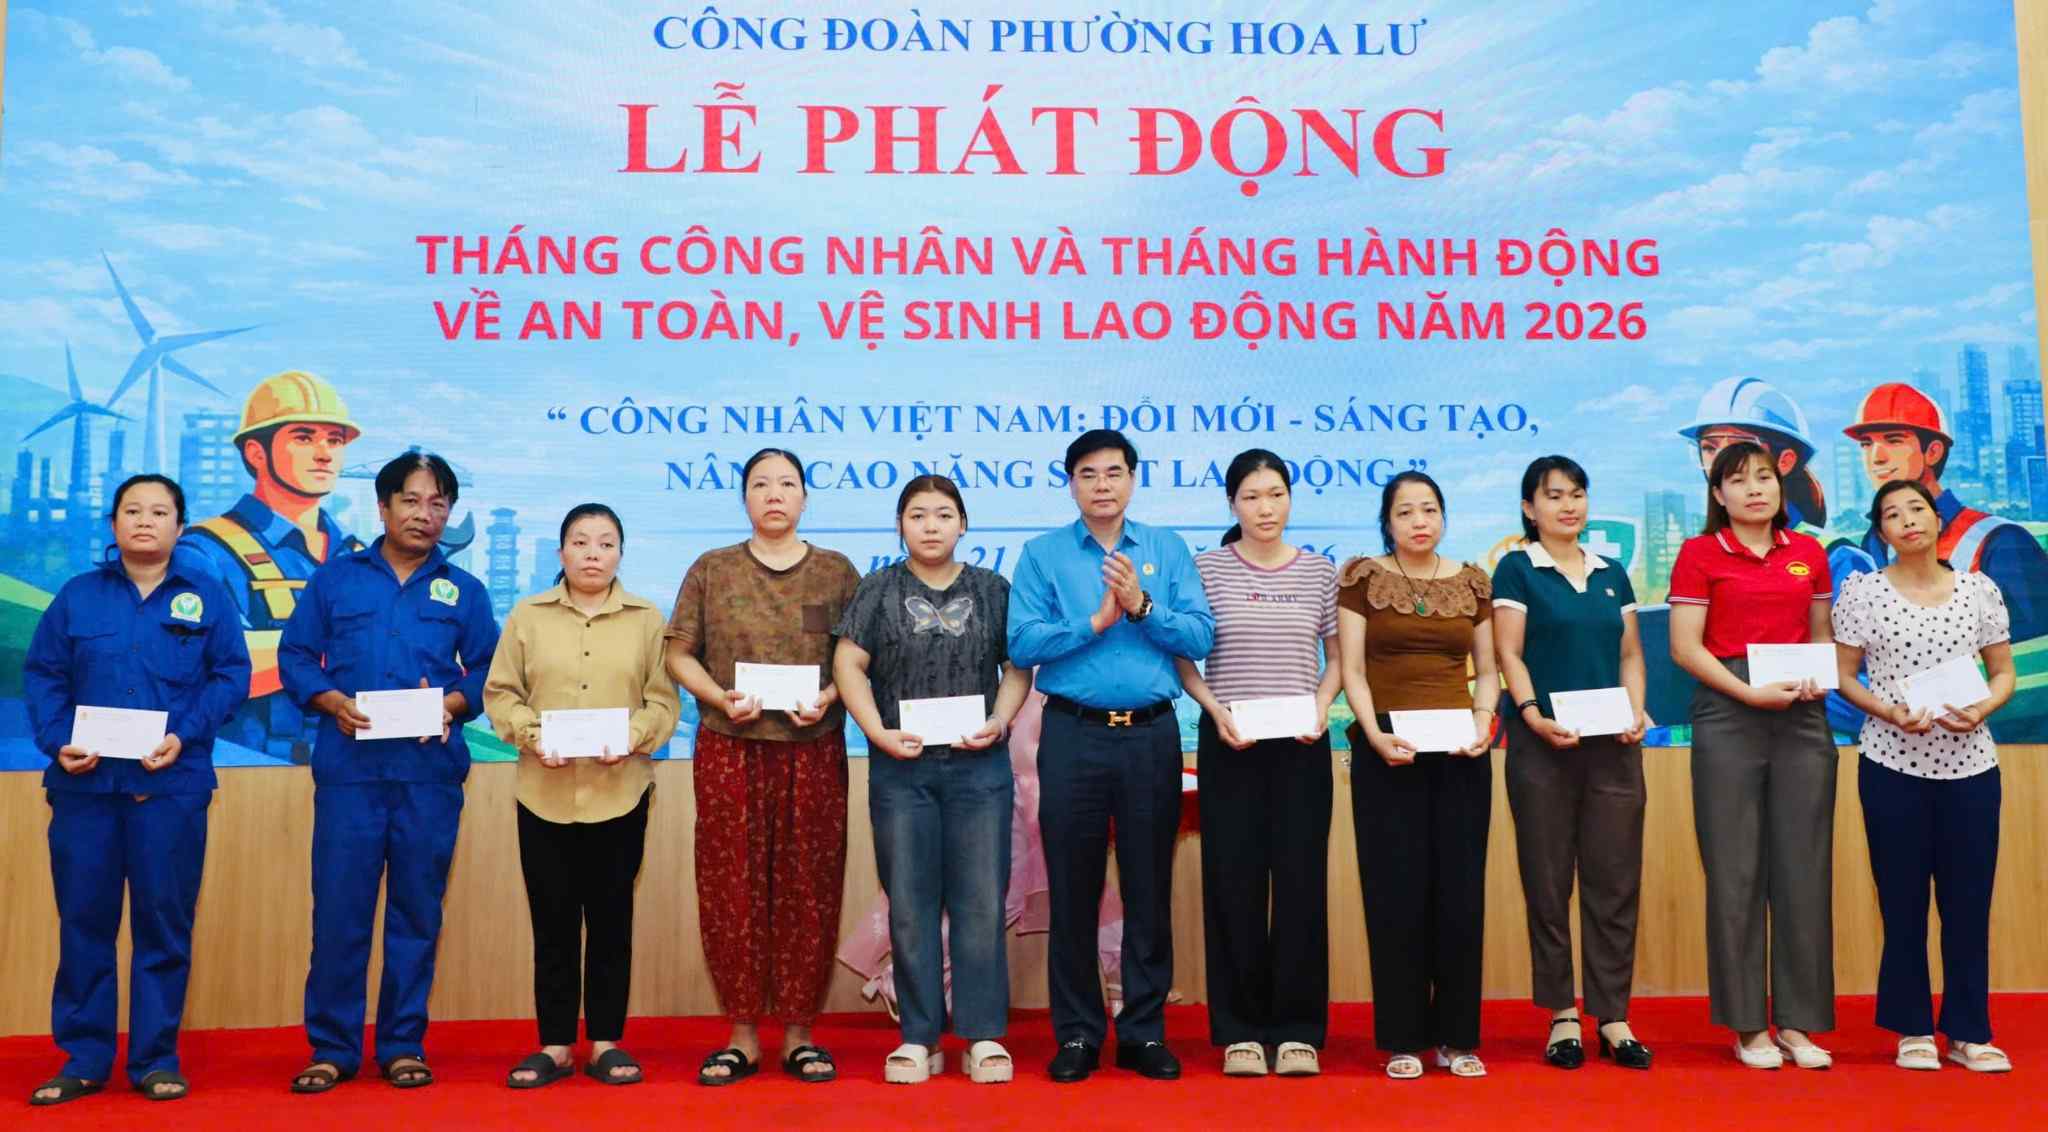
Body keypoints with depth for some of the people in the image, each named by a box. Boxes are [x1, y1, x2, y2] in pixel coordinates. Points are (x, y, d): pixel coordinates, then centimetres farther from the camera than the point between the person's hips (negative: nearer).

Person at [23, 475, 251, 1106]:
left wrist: (186, 734, -12)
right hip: (85, 783, 1)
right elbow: (41, 675, 7)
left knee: (165, 923, 3)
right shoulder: (77, 597, 11)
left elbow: (232, 675, 1)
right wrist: (57, 741, -8)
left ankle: (156, 1058, 12)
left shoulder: (207, 599, 7)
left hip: (171, 785, -1)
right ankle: (84, 1059, 16)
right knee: (84, 920, 5)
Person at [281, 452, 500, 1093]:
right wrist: (334, 702, -10)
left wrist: (452, 702, -11)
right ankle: (332, 1048, 11)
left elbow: (488, 672, 8)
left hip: (430, 770, 1)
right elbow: (295, 656, 7)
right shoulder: (335, 579, 10)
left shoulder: (464, 591, 11)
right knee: (339, 909, 0)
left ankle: (404, 1045, 16)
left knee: (417, 910, 6)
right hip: (349, 766, 0)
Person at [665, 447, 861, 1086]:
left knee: (808, 890, 3)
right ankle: (742, 1035, 13)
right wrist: (720, 697, -10)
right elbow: (679, 654, 6)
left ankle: (799, 1033, 14)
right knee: (731, 891, 2)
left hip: (813, 751, 0)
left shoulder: (837, 572, 8)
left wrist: (828, 697, -12)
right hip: (729, 751, 0)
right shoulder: (711, 571, 8)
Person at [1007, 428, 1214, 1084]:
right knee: (1073, 888, 5)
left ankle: (1144, 1031, 19)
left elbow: (1201, 637, -2)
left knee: (1150, 888, 7)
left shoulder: (1167, 550, 9)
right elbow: (1021, 643, -8)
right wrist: (1095, 622, -13)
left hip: (1152, 734, 1)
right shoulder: (1042, 555, 5)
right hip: (1073, 734, -1)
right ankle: (1077, 1033, 17)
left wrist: (1142, 607, -15)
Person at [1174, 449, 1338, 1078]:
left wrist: (1321, 706, -6)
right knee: (1234, 881, 3)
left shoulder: (1320, 571, 6)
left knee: (1301, 880, 2)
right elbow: (1182, 658, 3)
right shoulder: (1206, 568, 1)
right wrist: (1216, 709, -11)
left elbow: (1335, 657, 11)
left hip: (1301, 745, 1)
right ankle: (1241, 1029, 13)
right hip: (1229, 743, -1)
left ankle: (1298, 1030, 13)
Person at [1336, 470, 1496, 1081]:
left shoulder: (1472, 582, 10)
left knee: (1460, 890, 3)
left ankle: (1458, 1035, 14)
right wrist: (1374, 733, -17)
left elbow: (1486, 671, 12)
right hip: (1388, 749, -2)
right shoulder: (1363, 577, 2)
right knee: (1397, 891, 0)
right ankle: (1402, 1038, 10)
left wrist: (1483, 723, -6)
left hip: (1460, 750, 2)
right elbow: (1352, 670, -2)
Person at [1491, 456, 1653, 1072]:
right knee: (1548, 881, 2)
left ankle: (1613, 1017, 11)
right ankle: (1562, 1015, 12)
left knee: (1615, 881, 3)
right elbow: (1509, 655, -5)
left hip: (1613, 744, 4)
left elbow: (1630, 654, 14)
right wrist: (1533, 714, -19)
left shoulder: (1612, 573, 15)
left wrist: (1636, 710, -3)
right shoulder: (1517, 569, 2)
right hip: (1545, 745, -4)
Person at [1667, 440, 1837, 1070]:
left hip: (1802, 717, 4)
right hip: (1729, 716, -3)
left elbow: (1820, 635, 17)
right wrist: (1750, 692, -16)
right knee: (1736, 871, 0)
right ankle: (1747, 1025, 9)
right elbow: (1685, 646, -5)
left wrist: (1818, 681, -4)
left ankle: (1799, 1023, 13)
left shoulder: (1809, 553, 12)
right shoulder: (1700, 553, 1)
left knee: (1803, 868, 3)